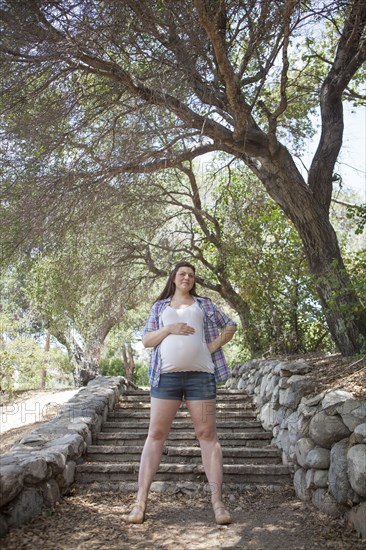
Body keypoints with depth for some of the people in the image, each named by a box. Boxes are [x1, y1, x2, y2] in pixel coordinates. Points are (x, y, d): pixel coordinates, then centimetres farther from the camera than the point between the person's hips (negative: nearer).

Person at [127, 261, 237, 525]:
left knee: (207, 434, -3)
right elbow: (146, 340, 10)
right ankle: (141, 501, 4)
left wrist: (214, 344, 3)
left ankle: (218, 501, 1)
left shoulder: (204, 304, 16)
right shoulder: (160, 306, 16)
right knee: (156, 434, -1)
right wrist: (169, 329, -6)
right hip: (166, 375, 0)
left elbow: (230, 326, 20)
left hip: (200, 374, 0)